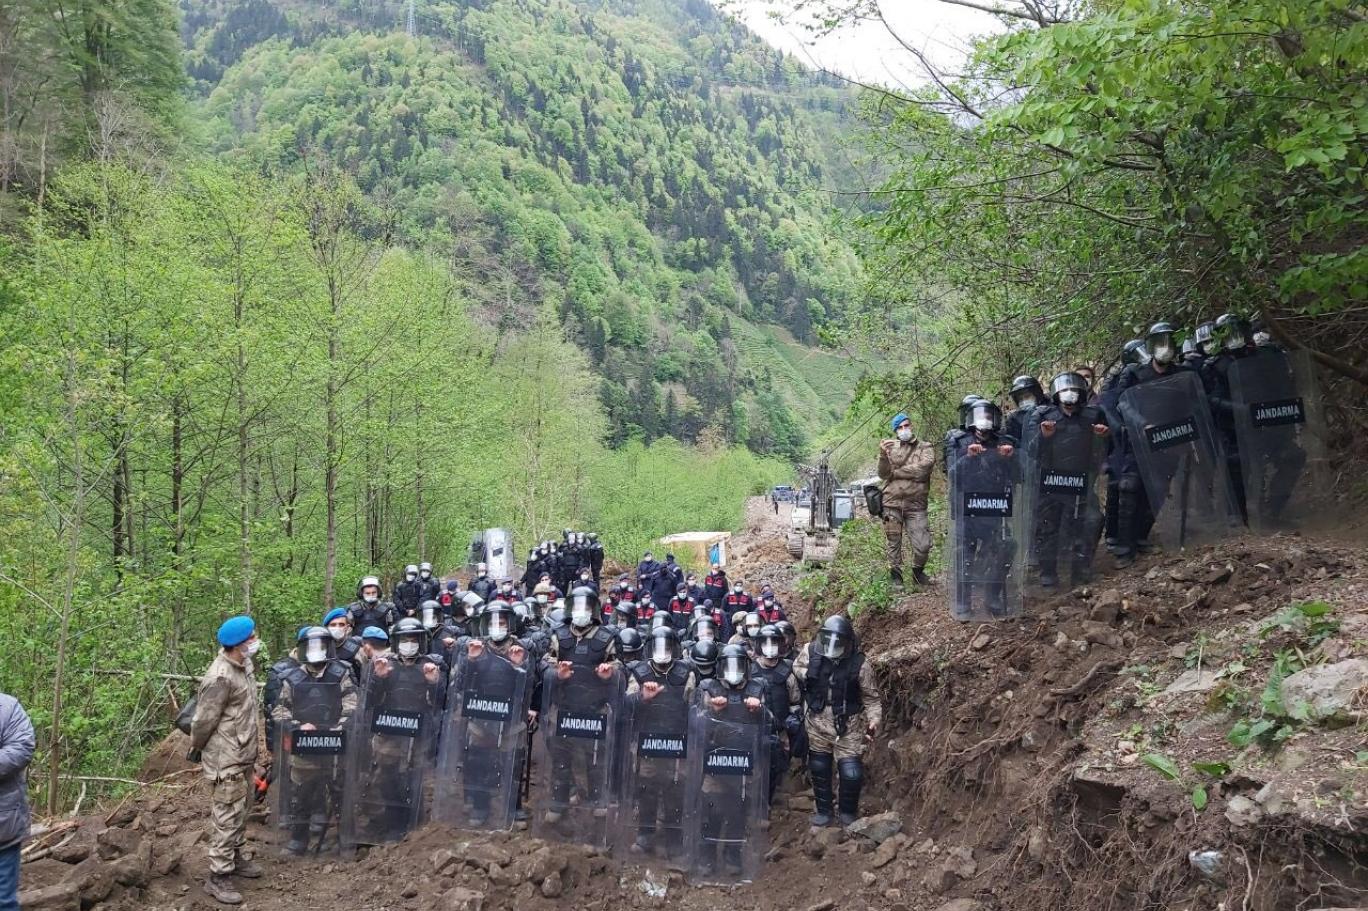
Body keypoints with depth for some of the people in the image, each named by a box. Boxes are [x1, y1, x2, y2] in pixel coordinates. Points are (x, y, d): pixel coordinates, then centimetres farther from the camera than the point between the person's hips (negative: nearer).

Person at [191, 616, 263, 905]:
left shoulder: (243, 665, 4)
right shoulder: (220, 677, -26)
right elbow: (204, 720, -18)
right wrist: (196, 749, -3)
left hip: (244, 755, 9)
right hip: (227, 759, -9)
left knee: (240, 811, 21)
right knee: (227, 816, -2)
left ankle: (235, 857, 37)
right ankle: (218, 876, 7)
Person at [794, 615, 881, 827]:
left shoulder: (859, 664, -15)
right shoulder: (810, 652, -11)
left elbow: (871, 698, -6)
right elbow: (796, 667, 10)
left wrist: (874, 721, -17)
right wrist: (808, 674, -11)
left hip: (848, 726, -2)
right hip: (817, 722, 3)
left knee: (851, 772, -5)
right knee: (819, 769, 16)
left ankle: (849, 813, 22)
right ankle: (823, 810, 36)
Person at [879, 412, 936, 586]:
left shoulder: (925, 448, 6)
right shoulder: (891, 447, 10)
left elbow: (921, 470, -11)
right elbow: (883, 474, 3)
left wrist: (895, 472, -5)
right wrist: (883, 455, -14)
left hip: (915, 505, -1)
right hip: (892, 502, 1)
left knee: (923, 545, -4)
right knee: (894, 542, 7)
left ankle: (918, 570, 21)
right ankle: (895, 574, 21)